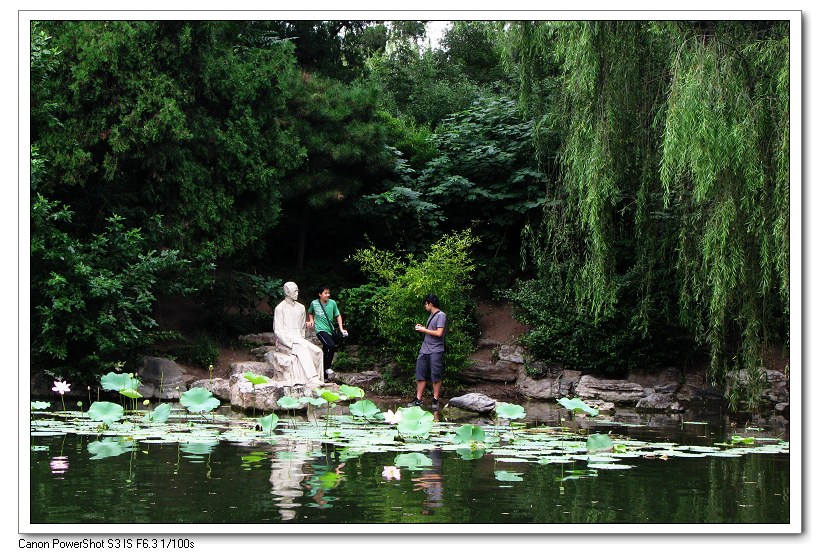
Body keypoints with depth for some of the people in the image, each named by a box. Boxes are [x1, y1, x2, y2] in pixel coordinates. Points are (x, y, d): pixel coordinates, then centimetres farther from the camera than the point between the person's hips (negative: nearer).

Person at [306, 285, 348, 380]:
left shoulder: (332, 303, 1)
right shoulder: (314, 303, -2)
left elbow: (338, 316, 10)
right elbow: (310, 313, 20)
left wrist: (341, 329, 1)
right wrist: (311, 320, 2)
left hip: (330, 330, 4)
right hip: (320, 330, -4)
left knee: (327, 349, 8)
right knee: (331, 345, -27)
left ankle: (325, 376, 19)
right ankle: (328, 367, -10)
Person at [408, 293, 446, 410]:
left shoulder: (441, 315, -11)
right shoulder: (431, 315, 17)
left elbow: (439, 333, -19)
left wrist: (424, 330, -11)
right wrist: (422, 328, 8)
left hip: (436, 351, -9)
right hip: (424, 350, 9)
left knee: (435, 377, -1)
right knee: (420, 375, 5)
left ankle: (435, 400, 6)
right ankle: (418, 400, 8)